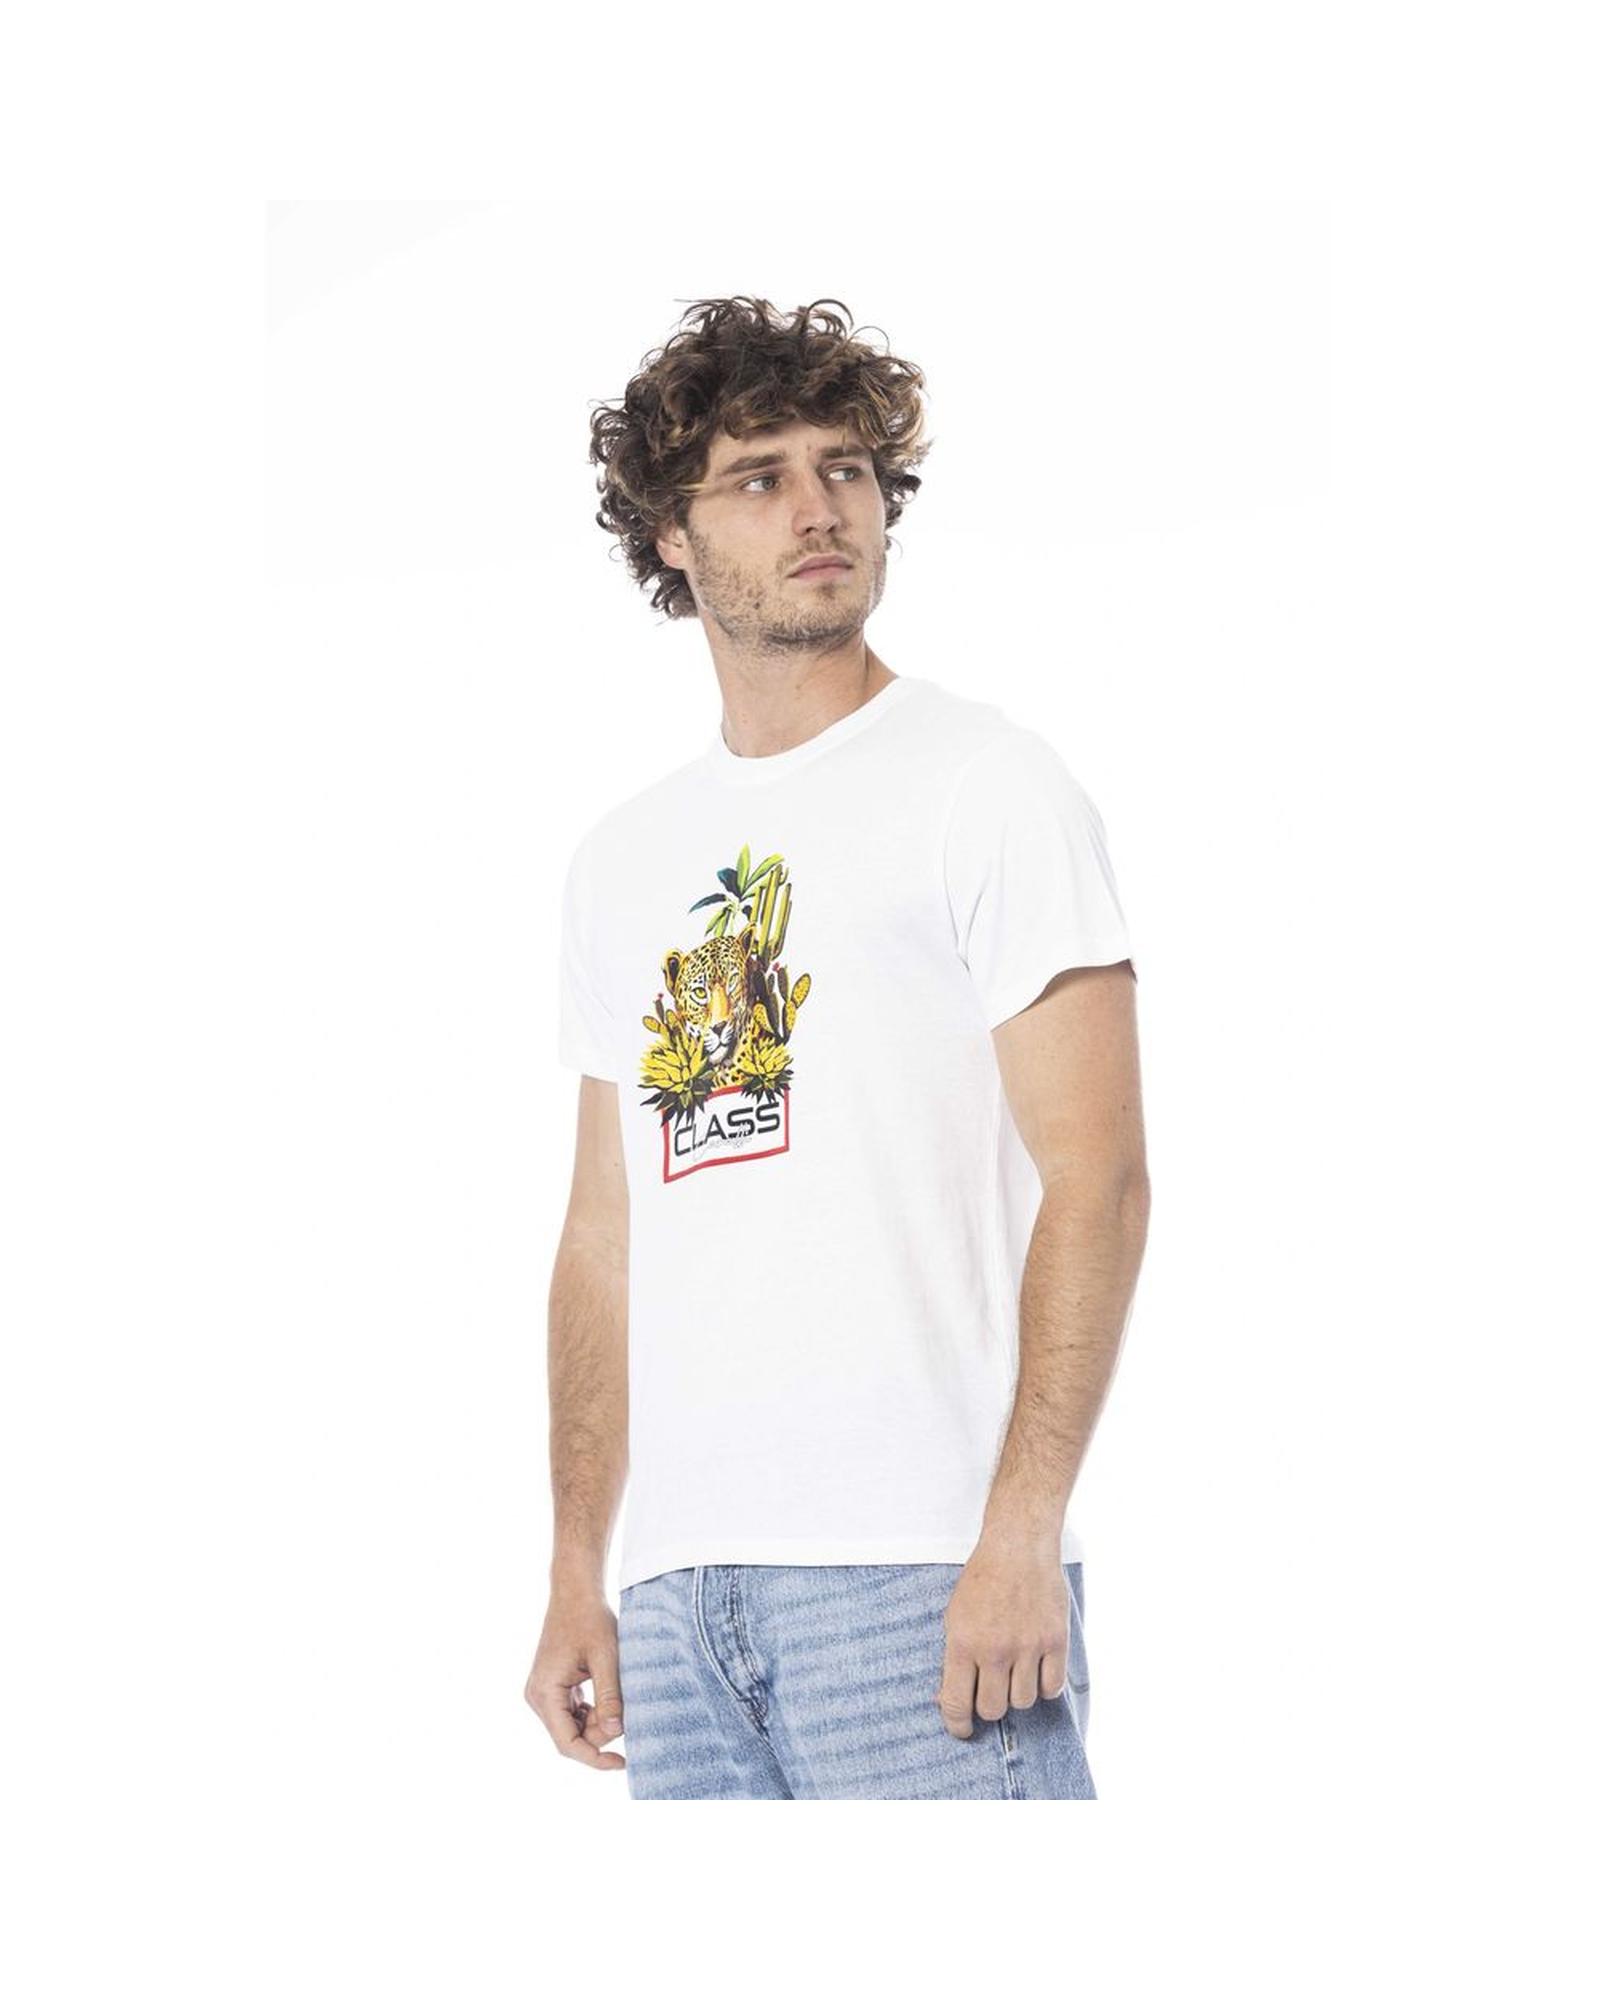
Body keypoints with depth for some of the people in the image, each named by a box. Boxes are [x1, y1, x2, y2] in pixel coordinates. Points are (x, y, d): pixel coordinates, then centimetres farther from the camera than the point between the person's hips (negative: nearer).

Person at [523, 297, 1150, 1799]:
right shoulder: (622, 859, 18)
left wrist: (1022, 1532, -16)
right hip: (678, 1585, 6)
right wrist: (575, 1571, 11)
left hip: (921, 1569, -6)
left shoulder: (985, 785, 1)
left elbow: (1095, 1178, -7)